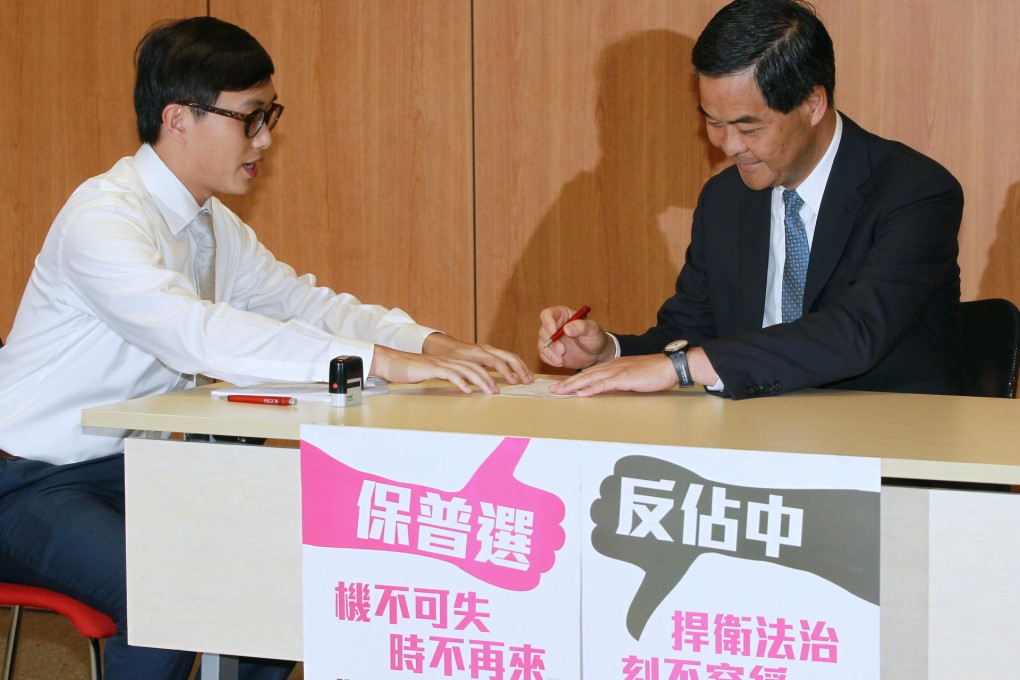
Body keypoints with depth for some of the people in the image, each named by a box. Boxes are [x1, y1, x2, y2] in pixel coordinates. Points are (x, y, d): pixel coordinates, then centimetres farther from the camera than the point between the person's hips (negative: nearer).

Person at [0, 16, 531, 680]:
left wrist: (434, 344, -9)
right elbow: (199, 336, -35)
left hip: (129, 469, 9)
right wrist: (383, 362, -39)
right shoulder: (103, 218, -22)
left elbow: (302, 301, 10)